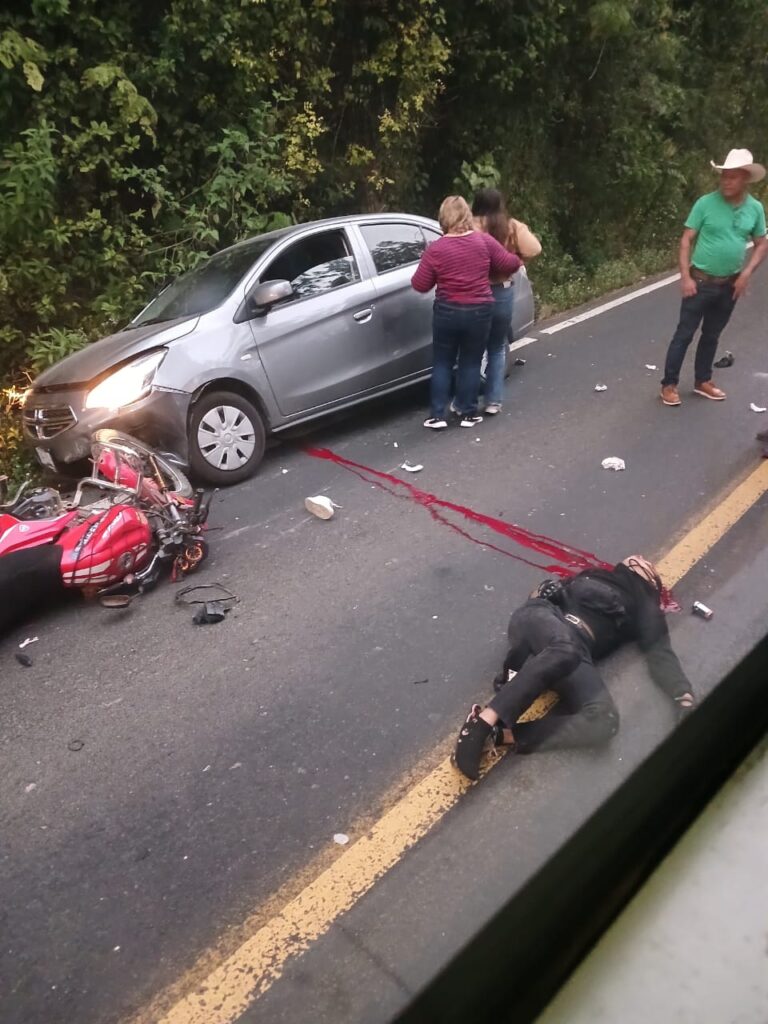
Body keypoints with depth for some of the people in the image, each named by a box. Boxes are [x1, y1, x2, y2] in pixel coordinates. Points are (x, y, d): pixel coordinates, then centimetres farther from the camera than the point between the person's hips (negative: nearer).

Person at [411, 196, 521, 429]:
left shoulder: (435, 249, -9)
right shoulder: (484, 241, -5)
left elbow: (420, 285, -4)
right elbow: (510, 264, 2)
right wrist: (518, 261, 25)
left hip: (447, 312, -1)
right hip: (479, 311, 1)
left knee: (442, 363, 10)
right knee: (471, 363, 12)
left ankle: (437, 415, 7)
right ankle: (468, 413, 16)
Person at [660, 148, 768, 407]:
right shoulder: (706, 203, -10)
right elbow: (686, 240, -8)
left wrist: (746, 274, -5)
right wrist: (685, 277, -15)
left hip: (730, 285, 4)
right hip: (701, 282, -4)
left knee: (712, 336, 15)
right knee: (684, 334, -1)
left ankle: (702, 381, 27)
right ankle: (669, 384, 8)